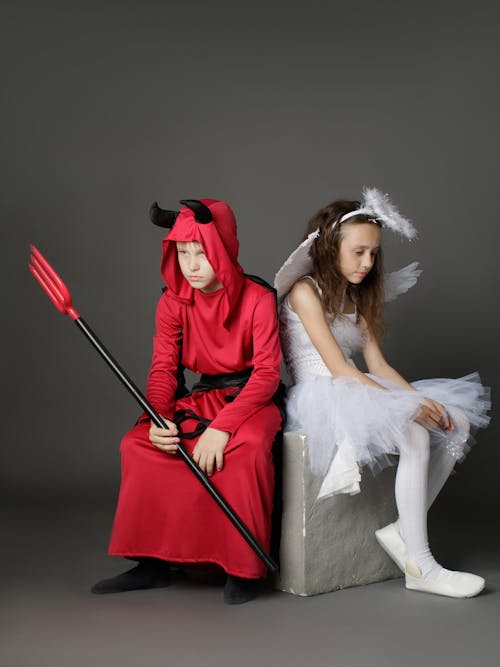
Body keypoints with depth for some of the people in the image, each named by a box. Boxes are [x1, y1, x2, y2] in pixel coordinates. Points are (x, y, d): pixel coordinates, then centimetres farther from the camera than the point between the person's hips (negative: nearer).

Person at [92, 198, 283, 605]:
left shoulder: (257, 299, -14)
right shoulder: (174, 303, 0)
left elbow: (267, 372, -18)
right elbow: (164, 368, -2)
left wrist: (222, 427, -29)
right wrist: (158, 418, -24)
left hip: (253, 397, -5)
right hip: (202, 398, 5)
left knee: (247, 447, -36)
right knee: (139, 443, -16)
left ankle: (242, 568, -20)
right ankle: (155, 562, -6)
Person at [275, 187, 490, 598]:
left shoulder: (357, 297, 20)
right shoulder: (305, 291, -7)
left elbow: (377, 365, 9)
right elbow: (340, 369, -15)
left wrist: (418, 398, -9)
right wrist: (404, 403, -22)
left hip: (360, 393, 9)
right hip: (319, 398, -9)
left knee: (457, 422, -8)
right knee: (414, 434, -30)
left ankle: (403, 530, -11)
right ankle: (420, 567, -24)